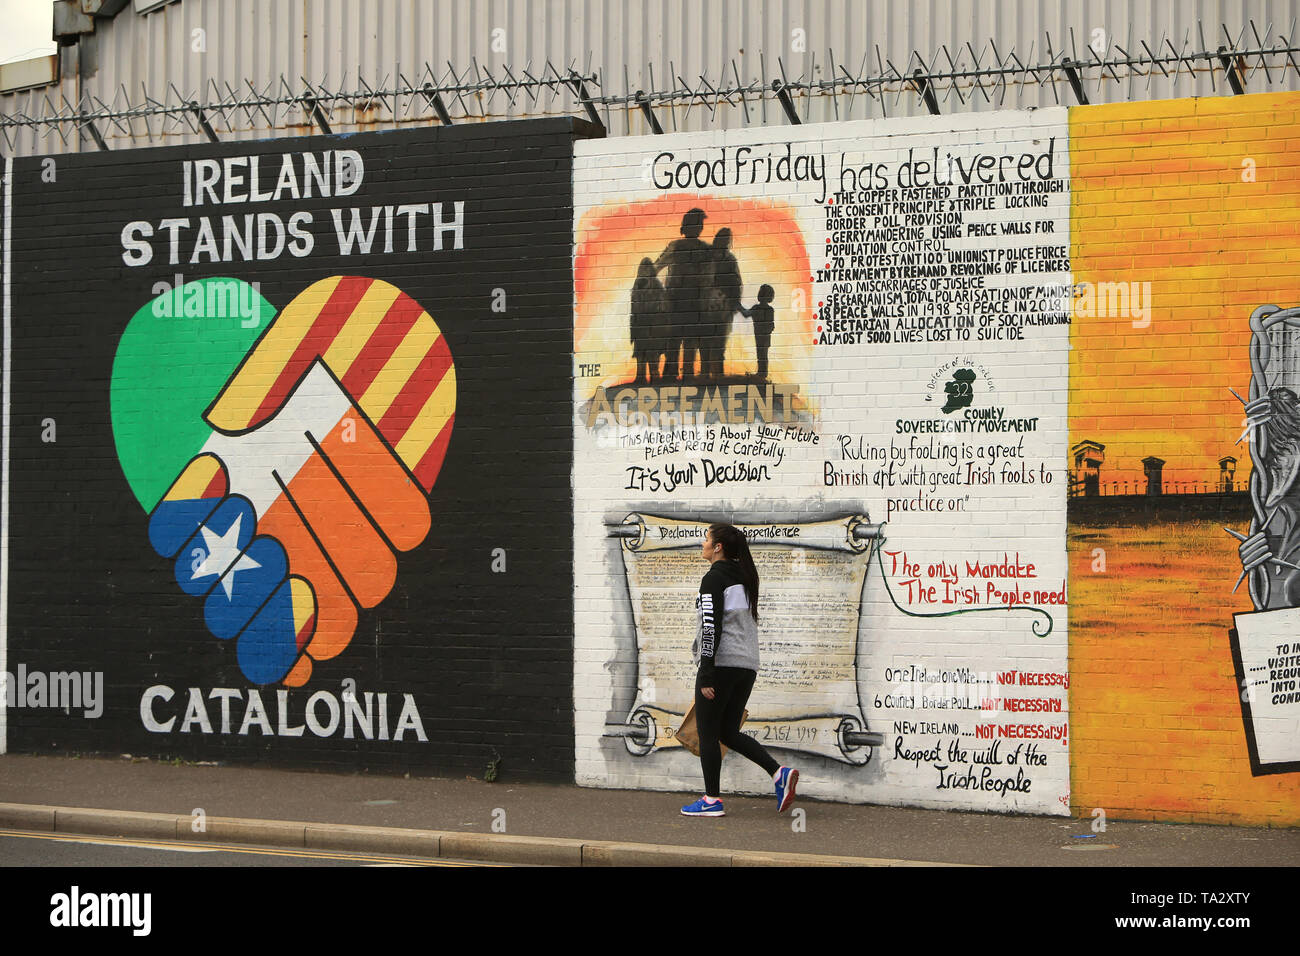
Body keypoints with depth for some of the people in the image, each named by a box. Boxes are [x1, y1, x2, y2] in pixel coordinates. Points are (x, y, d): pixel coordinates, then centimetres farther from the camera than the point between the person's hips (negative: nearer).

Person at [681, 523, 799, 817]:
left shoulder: (714, 579, -10)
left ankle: (711, 801, 4)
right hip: (747, 665, 8)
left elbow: (711, 627, -16)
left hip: (721, 663, -8)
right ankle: (779, 773, -2)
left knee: (707, 732, 2)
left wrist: (706, 675, -17)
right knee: (729, 731, 14)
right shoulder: (744, 579, 16)